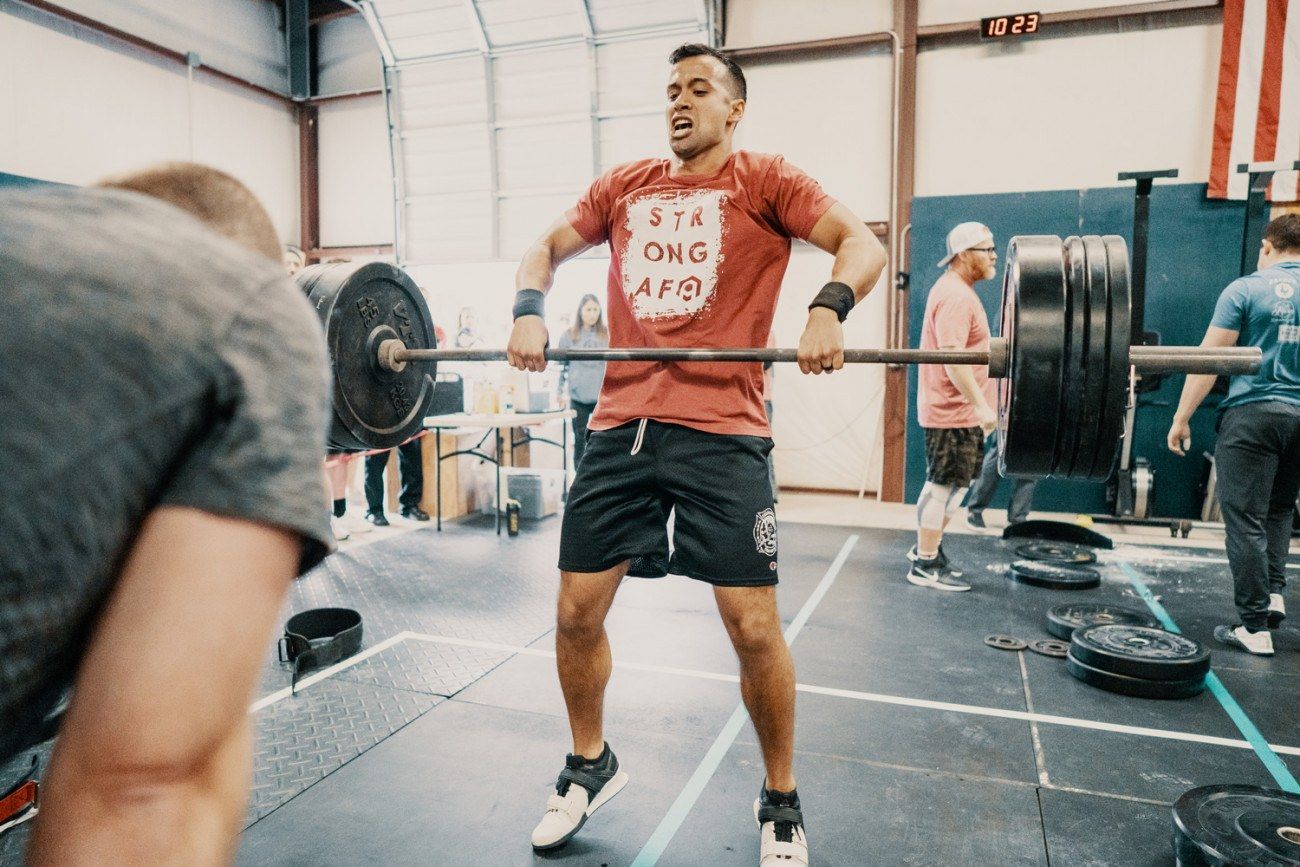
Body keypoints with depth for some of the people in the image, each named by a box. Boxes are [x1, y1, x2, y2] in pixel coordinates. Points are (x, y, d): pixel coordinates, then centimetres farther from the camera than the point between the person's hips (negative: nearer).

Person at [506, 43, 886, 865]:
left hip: (721, 434, -4)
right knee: (576, 613, 7)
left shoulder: (765, 180, 7)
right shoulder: (624, 185, 18)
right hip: (619, 427, 4)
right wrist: (530, 311, -1)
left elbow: (864, 243, -2)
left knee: (754, 627, -2)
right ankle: (592, 765, 33)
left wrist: (830, 307, -23)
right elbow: (546, 248, 20)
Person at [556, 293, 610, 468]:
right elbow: (561, 366, 6)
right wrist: (559, 392, 3)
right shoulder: (568, 335, 2)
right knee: (580, 439, 10)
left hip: (604, 396, 0)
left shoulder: (608, 334, 2)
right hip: (578, 397, 0)